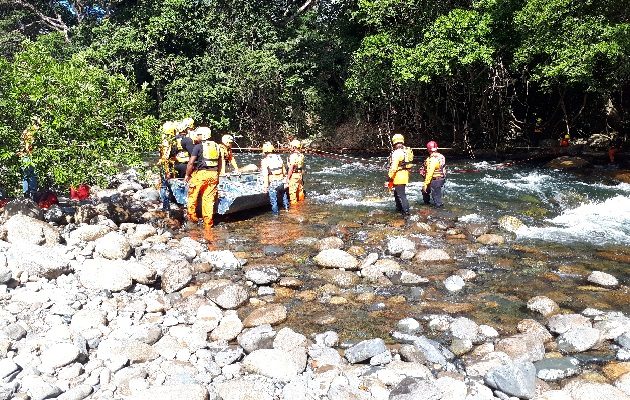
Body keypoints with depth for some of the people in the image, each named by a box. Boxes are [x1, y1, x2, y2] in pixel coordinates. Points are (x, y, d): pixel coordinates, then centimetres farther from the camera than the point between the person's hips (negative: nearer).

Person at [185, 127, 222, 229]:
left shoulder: (198, 146, -4)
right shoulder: (216, 146, 14)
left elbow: (191, 163, -7)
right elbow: (220, 163, 19)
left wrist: (187, 175, 4)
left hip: (201, 173, -5)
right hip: (213, 174, 5)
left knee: (193, 196, 12)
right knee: (209, 199, 7)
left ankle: (192, 217, 19)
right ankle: (208, 222, 9)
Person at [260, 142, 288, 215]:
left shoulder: (265, 160, -12)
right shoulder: (279, 158, 4)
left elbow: (265, 175, -17)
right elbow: (284, 171, 10)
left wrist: (266, 185, -13)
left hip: (273, 183, -5)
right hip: (281, 181, 6)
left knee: (273, 198, 10)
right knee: (283, 194, 29)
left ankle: (275, 211, 19)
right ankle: (286, 206, 45)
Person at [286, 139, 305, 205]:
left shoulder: (293, 156, -20)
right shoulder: (301, 155, 5)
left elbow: (291, 168, -21)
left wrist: (288, 178, -15)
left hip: (293, 175, -8)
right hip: (300, 175, 9)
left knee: (292, 191, 0)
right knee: (300, 189, 20)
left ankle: (293, 203, 5)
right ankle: (301, 200, 33)